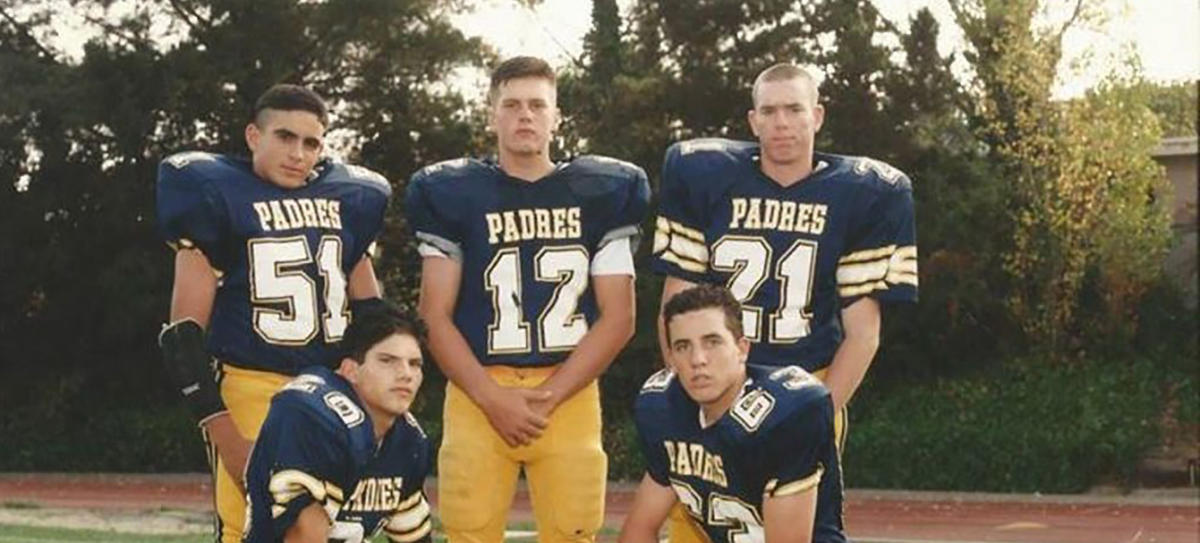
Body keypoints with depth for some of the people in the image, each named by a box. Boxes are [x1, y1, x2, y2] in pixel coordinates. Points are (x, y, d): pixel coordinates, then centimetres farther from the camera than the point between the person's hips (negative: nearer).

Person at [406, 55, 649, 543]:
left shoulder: (600, 193, 8)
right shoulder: (454, 194, 6)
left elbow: (618, 317, 4)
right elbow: (435, 316, 4)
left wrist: (549, 394, -7)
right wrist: (493, 399, -9)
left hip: (569, 395, 1)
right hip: (477, 394, 0)